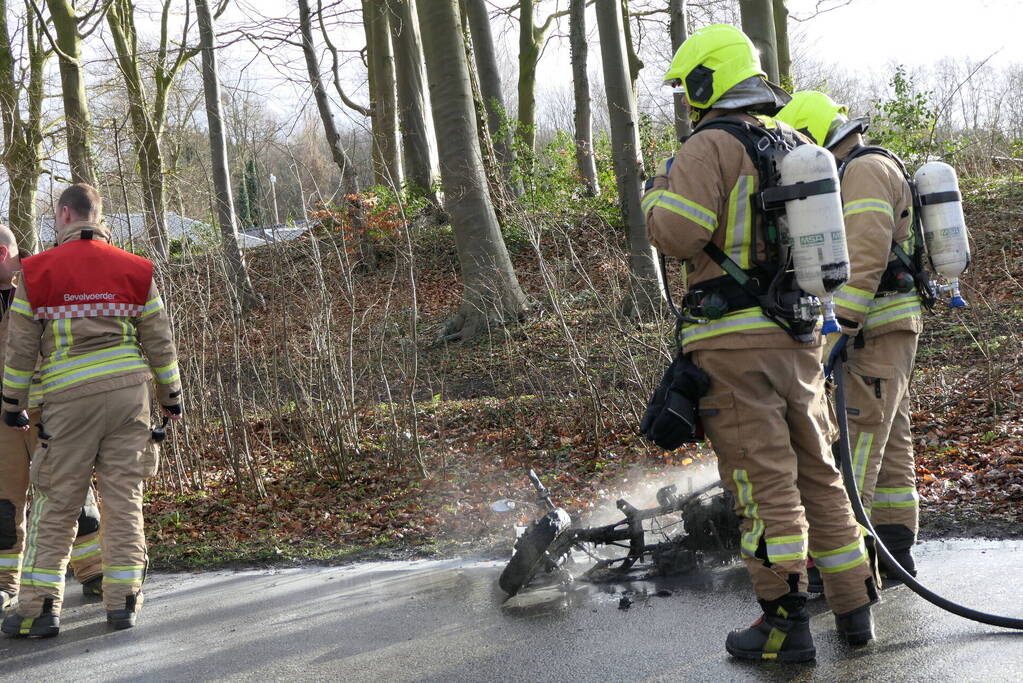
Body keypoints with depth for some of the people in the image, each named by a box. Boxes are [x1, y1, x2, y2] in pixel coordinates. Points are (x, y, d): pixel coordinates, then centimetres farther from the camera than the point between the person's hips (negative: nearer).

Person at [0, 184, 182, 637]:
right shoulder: (135, 270, 7)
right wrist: (171, 395, 19)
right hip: (130, 391, 2)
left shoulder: (37, 272, 1)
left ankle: (39, 608, 2)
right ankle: (122, 600, 6)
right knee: (123, 500, 6)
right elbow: (159, 341, 9)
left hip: (69, 396, -2)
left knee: (56, 505, 4)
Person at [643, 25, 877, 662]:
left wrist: (657, 194, 0)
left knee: (764, 481, -3)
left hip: (736, 344, -7)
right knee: (817, 470, 15)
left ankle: (786, 623, 1)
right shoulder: (795, 144, 14)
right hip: (799, 336, 7)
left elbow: (678, 234, -18)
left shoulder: (710, 147, -11)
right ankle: (855, 606, 20)